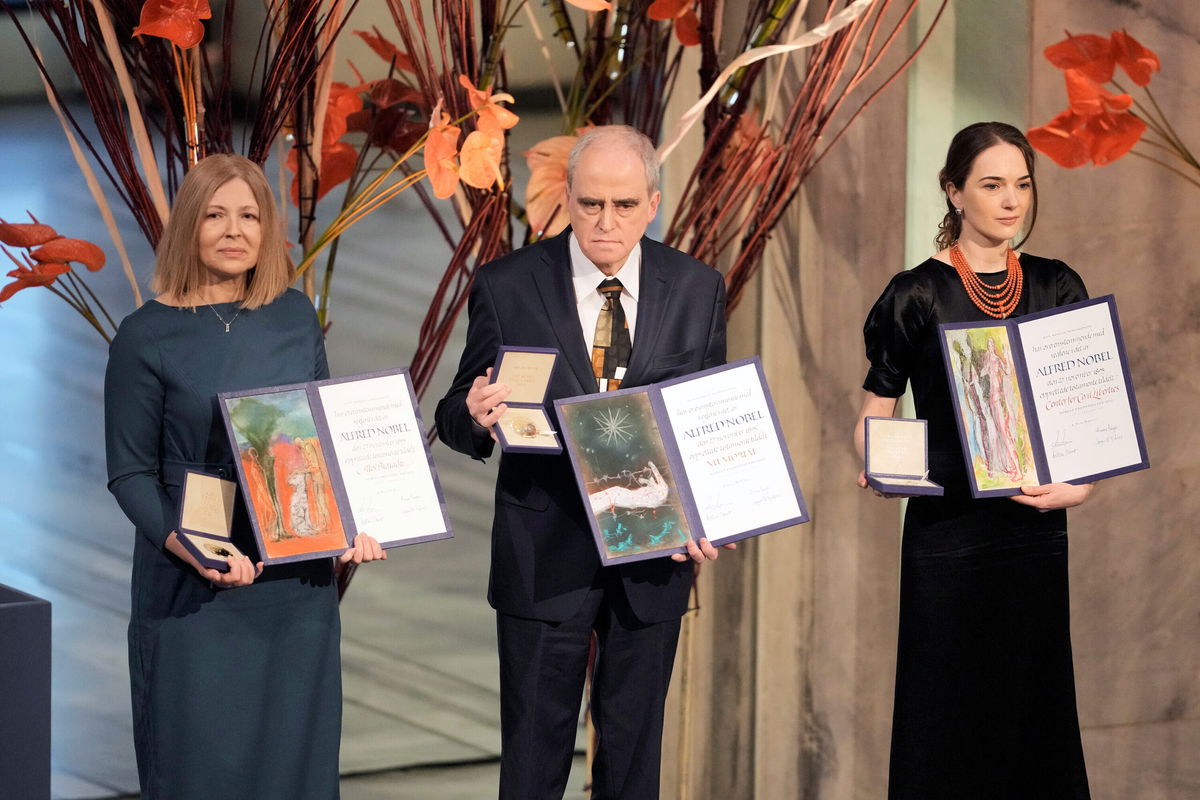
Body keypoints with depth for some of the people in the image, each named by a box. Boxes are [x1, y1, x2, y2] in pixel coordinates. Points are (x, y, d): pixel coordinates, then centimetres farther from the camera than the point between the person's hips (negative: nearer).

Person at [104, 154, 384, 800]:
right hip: (194, 593, -4)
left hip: (297, 578, 4)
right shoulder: (146, 337, -7)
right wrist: (187, 547, -22)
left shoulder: (295, 317, 6)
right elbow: (130, 473, -6)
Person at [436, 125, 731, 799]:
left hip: (655, 557, 2)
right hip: (545, 559, -2)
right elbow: (456, 419, -3)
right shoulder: (506, 287, -6)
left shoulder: (698, 290, 1)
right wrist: (475, 416, -28)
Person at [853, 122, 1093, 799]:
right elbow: (875, 414, 0)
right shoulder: (917, 296, -5)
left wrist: (1079, 484, -9)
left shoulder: (1058, 287, 6)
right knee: (948, 723, 1)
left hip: (1036, 530, 4)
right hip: (949, 533, -4)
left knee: (1033, 712, 9)